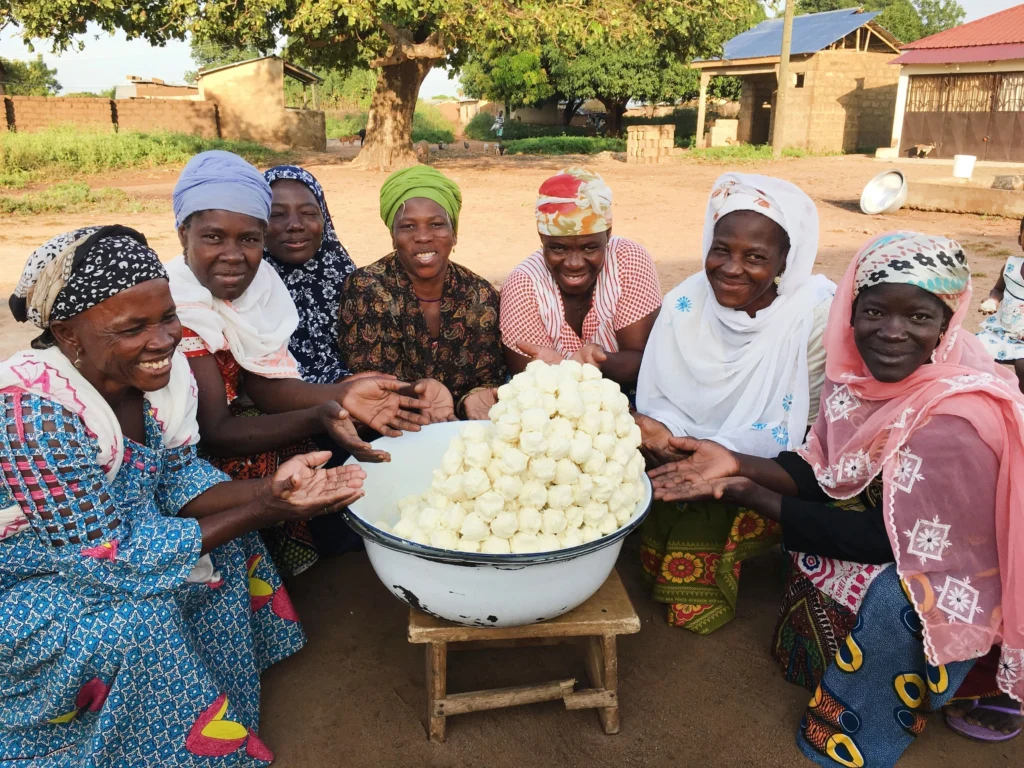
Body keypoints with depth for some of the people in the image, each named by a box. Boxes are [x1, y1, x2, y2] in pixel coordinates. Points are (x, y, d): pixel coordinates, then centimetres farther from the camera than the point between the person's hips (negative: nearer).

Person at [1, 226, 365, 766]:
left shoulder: (159, 370, -13)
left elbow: (180, 481, -5)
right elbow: (115, 559, -30)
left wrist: (269, 490, -24)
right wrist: (263, 512, -32)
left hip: (109, 545, 8)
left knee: (224, 547, -1)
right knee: (137, 619, -28)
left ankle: (232, 701, 19)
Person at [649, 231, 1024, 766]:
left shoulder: (956, 421, -32)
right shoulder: (860, 370, -12)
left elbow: (894, 540, -28)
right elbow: (828, 473, -4)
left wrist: (756, 498, -26)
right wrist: (737, 465, -19)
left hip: (958, 575, -7)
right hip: (893, 532, 7)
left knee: (891, 596, -29)